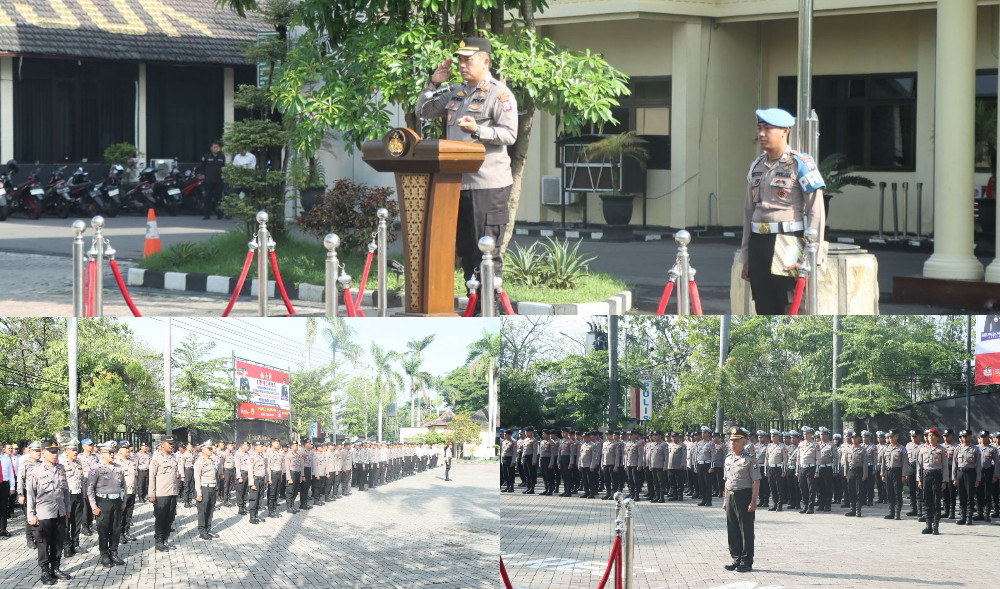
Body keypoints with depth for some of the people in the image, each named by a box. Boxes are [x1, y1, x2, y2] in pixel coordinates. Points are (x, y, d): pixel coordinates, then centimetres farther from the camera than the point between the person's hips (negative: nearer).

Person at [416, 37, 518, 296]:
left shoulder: (499, 94, -5)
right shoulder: (456, 94, 18)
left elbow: (510, 134, -14)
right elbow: (423, 112, 26)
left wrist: (478, 131, -27)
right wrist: (434, 84, 11)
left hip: (488, 184, -8)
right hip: (458, 183, 8)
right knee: (465, 249, 12)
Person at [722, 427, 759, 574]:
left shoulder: (750, 460, -10)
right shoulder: (728, 459, 12)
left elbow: (756, 482, -12)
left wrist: (753, 502, -16)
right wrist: (725, 500, 16)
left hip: (744, 497, -7)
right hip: (731, 497, 7)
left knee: (746, 531, 0)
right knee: (732, 530, 9)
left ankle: (747, 562, 5)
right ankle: (737, 560, 18)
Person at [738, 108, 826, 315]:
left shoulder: (801, 164, -6)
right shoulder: (756, 166, 13)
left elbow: (816, 213, -9)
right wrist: (745, 257, 17)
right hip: (759, 243, 6)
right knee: (765, 311, 7)